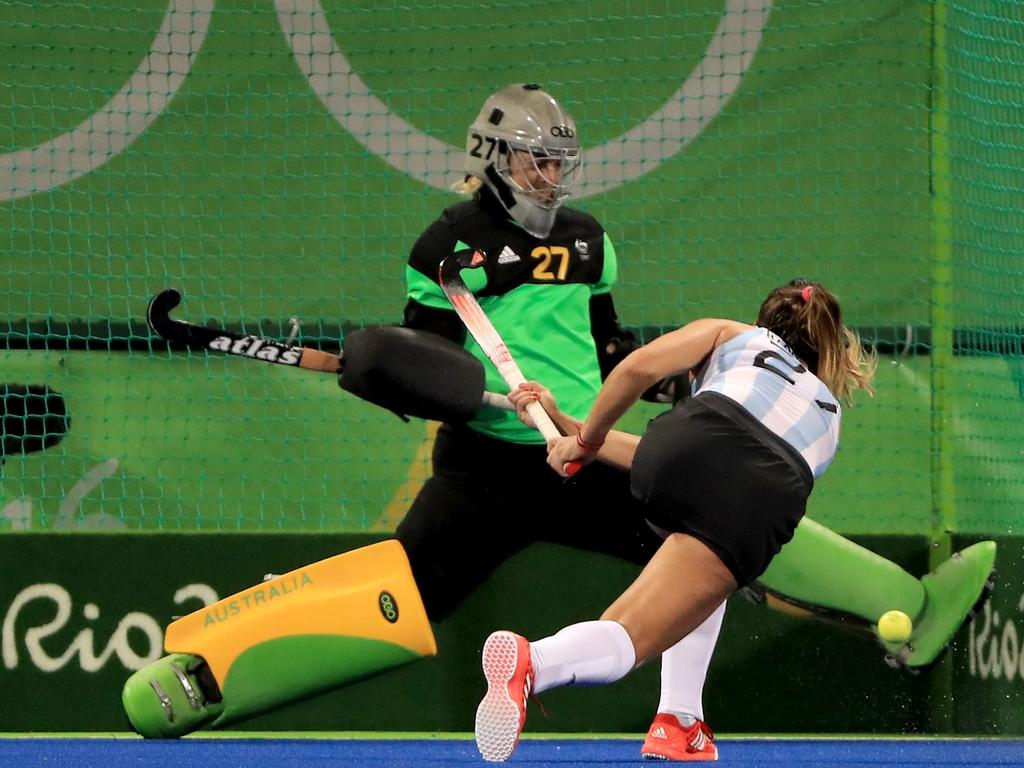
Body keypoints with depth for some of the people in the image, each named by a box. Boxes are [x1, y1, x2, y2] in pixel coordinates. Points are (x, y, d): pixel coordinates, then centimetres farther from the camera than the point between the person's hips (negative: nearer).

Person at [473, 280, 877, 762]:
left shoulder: (732, 335, 36)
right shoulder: (827, 417, 45)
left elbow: (638, 367, 14)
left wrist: (585, 438, 30)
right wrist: (565, 424, 41)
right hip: (764, 504, 1)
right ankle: (531, 661, -38)